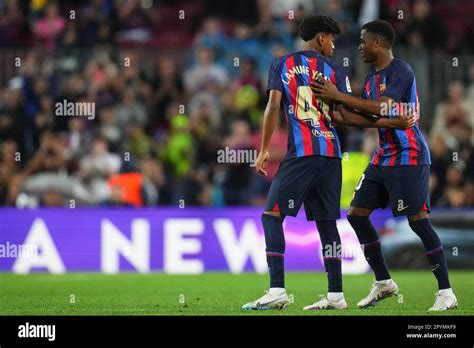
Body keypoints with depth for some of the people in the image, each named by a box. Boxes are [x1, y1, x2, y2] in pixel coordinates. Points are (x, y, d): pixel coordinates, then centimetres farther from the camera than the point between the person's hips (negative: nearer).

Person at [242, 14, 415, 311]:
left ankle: (277, 290, -15)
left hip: (301, 153, -4)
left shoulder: (282, 64, 8)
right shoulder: (335, 70, 11)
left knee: (272, 216, -2)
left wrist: (264, 150, 0)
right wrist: (388, 122, 12)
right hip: (332, 153, 4)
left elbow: (274, 106, -2)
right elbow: (347, 116, 4)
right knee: (327, 222, 9)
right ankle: (336, 295, 7)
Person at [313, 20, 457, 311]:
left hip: (408, 156, -9)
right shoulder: (372, 79, 14)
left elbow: (383, 108, -26)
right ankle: (384, 282, 16)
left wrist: (338, 96, -24)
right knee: (357, 214, 6)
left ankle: (446, 293, -9)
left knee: (418, 219, -13)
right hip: (384, 156, 9)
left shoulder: (400, 71, -14)